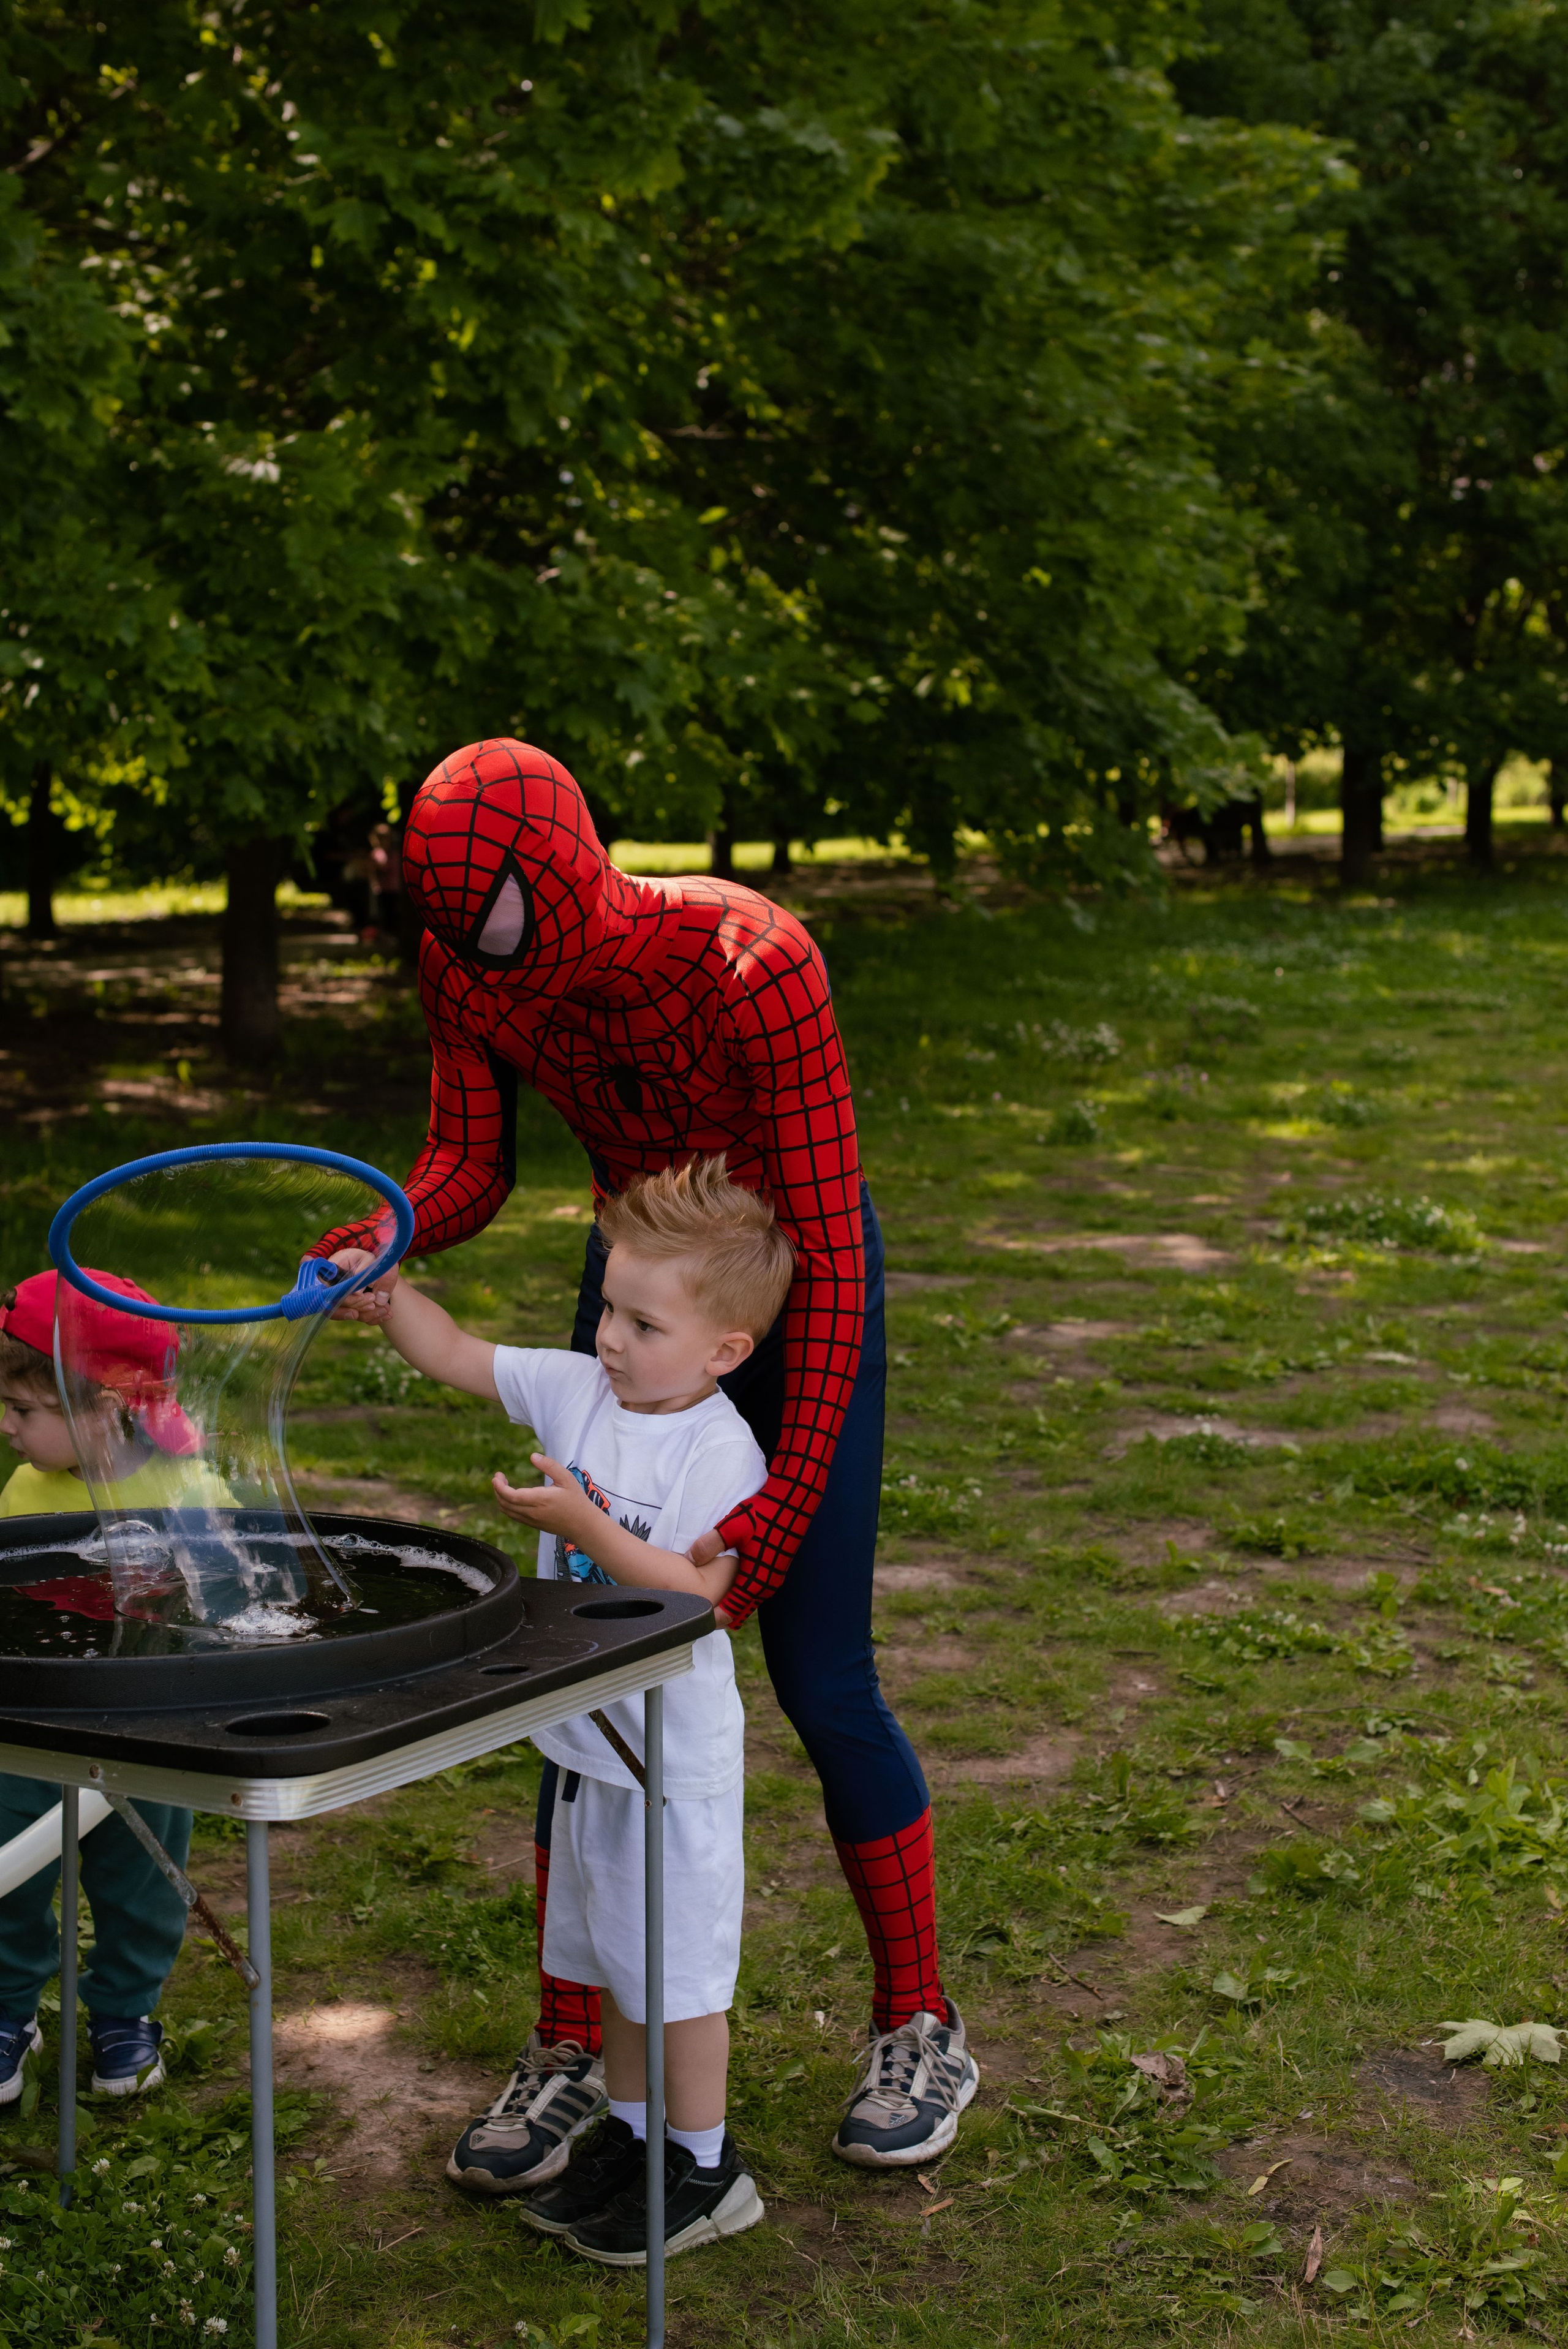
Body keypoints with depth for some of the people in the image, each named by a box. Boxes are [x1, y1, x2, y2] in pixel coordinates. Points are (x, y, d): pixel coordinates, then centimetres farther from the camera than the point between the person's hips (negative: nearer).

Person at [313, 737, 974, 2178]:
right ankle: (569, 2053, 15)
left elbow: (829, 1250, -28)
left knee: (822, 1681, -2)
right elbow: (470, 1166, -4)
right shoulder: (466, 970, -17)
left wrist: (791, 1492, -30)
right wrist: (378, 1241, -27)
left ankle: (922, 2031, 19)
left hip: (799, 1287, -4)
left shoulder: (750, 964, -33)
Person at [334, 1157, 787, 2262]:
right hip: (589, 1735, 8)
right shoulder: (579, 1389, -1)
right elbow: (457, 1355, 6)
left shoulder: (722, 1454, -22)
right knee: (612, 1951, 20)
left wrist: (584, 1526, -33)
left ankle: (704, 2169, 18)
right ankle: (628, 2128, 36)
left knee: (679, 1960, 3)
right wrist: (388, 1290, -10)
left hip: (676, 1748, -8)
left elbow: (692, 1592, -29)